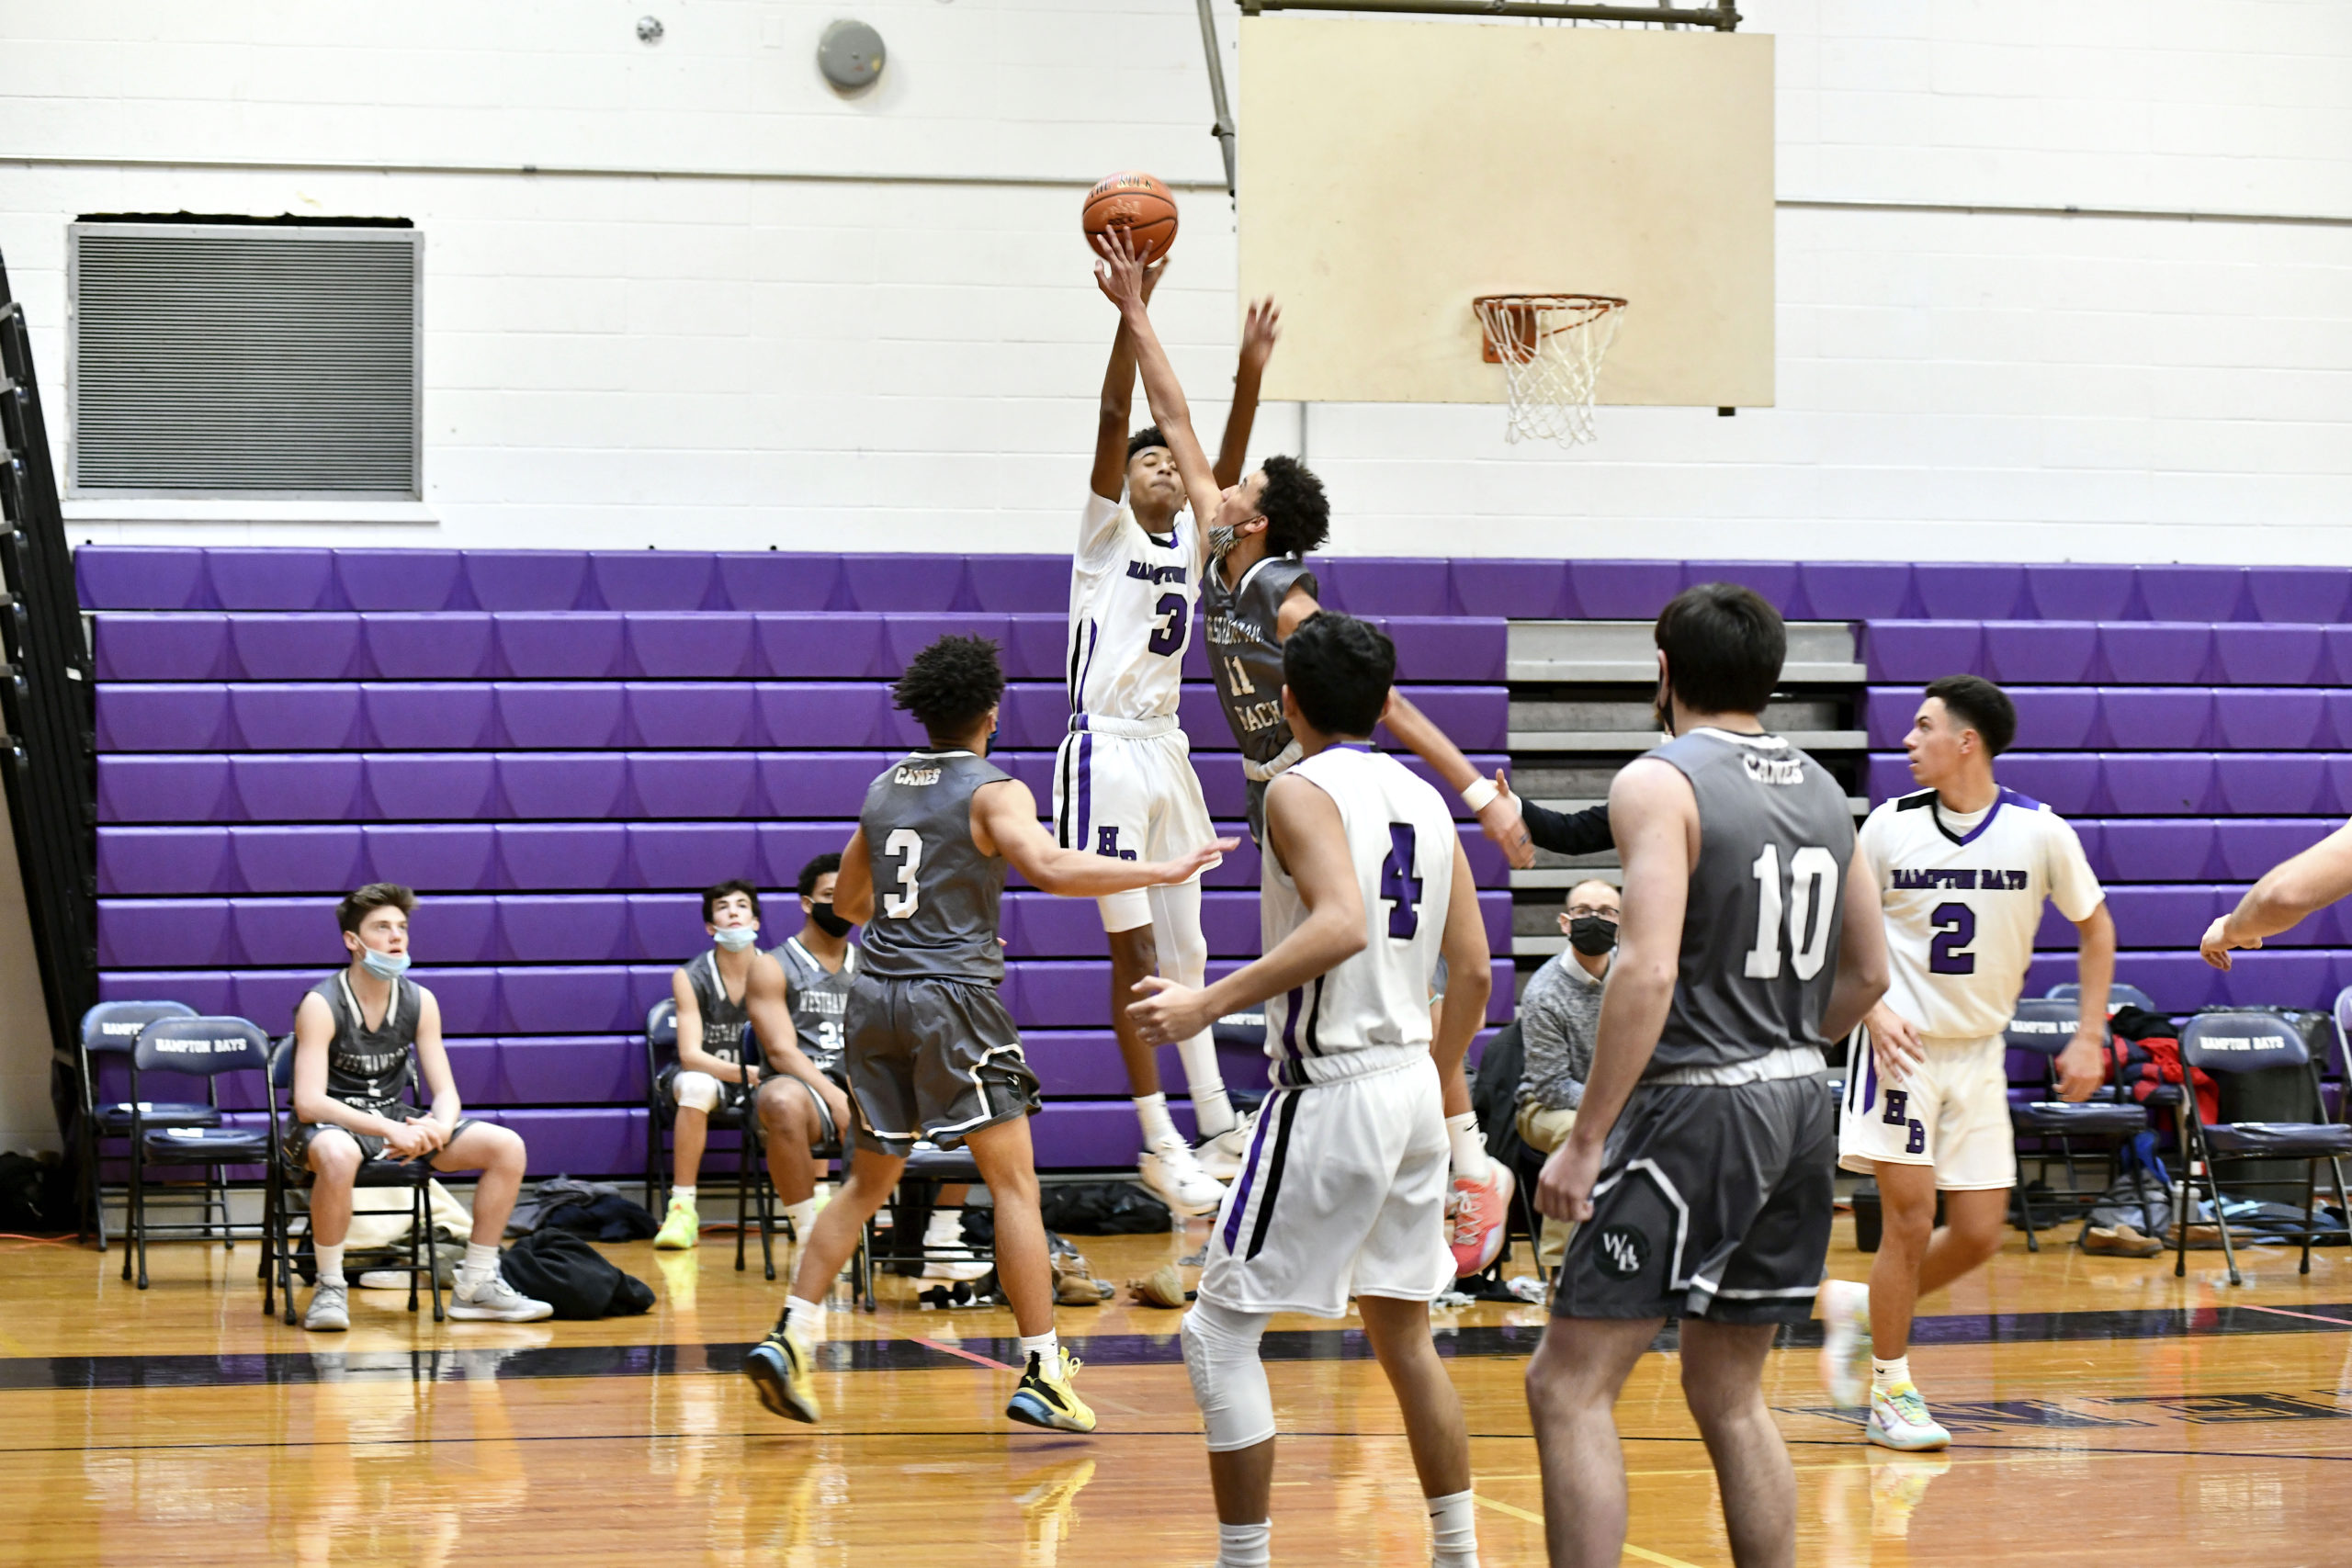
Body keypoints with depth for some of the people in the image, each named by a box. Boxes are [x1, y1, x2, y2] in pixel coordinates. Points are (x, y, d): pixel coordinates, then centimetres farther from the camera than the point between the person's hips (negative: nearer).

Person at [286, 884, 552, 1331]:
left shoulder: (420, 1003, 1)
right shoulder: (321, 1005, -16)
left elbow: (446, 1093, 1)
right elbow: (308, 1103, -24)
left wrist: (441, 1128, -24)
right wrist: (389, 1131, -34)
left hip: (396, 1122, 6)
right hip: (333, 1126, -6)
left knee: (507, 1146, -10)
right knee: (338, 1154, -44)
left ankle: (475, 1287, 0)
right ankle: (330, 1288, -23)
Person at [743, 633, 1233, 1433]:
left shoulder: (884, 789, 14)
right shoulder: (993, 791, -6)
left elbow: (848, 901, 24)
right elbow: (1051, 867, -23)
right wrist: (1165, 871, -19)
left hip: (875, 999, 6)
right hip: (954, 997, -6)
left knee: (867, 1183, 16)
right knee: (1014, 1185, 0)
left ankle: (790, 1338, 6)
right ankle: (1043, 1373, -3)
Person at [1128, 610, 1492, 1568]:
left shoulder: (1303, 789, -10)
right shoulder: (1425, 800, 13)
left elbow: (1341, 925, -27)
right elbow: (1473, 970, 13)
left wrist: (1212, 1004, -27)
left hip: (1332, 1092, -8)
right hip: (1413, 1083, 8)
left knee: (1219, 1330, -1)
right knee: (1401, 1329, 19)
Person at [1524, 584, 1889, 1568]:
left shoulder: (1659, 784, -12)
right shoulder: (1822, 790, 11)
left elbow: (1648, 972, -21)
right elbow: (1868, 973, 16)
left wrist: (1585, 1141, -19)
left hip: (1693, 1110, -8)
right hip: (1799, 1103, 8)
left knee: (1569, 1385, -4)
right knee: (1729, 1395, 17)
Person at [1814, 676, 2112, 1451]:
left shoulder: (2039, 831, -5)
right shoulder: (1890, 825, -5)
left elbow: (2095, 927, 7)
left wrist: (2088, 1038, 0)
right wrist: (1874, 1011, -12)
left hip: (1981, 1053, 2)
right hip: (1903, 1044, -2)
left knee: (1979, 1234, 1)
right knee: (1910, 1220, -8)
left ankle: (1859, 1305, 25)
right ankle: (1891, 1391, 6)